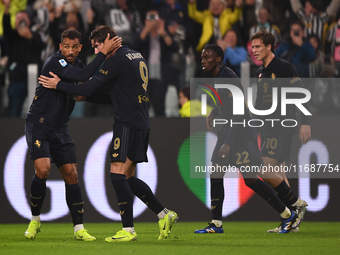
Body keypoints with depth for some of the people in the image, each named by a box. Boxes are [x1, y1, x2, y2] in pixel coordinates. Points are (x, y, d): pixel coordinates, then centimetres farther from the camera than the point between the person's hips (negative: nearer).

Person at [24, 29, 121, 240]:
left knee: (71, 175, 1)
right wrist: (104, 52, -30)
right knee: (43, 169, -22)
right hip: (39, 125, -7)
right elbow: (84, 76, -31)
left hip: (60, 128, 7)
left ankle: (79, 229, 5)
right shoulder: (54, 63, -19)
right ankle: (35, 220, -1)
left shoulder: (77, 65, 8)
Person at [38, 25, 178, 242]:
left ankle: (128, 230, -15)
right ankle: (164, 214, 10)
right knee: (128, 177, 12)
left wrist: (59, 85, -2)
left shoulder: (116, 60, -12)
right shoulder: (137, 57, 17)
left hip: (128, 124, -9)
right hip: (142, 124, 9)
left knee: (118, 174, -11)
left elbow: (89, 89, -13)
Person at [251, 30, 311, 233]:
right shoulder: (261, 73, 16)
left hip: (282, 128, -9)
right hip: (268, 129, 9)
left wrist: (305, 123, -17)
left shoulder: (285, 68, -9)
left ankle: (296, 203, -3)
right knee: (277, 174, 6)